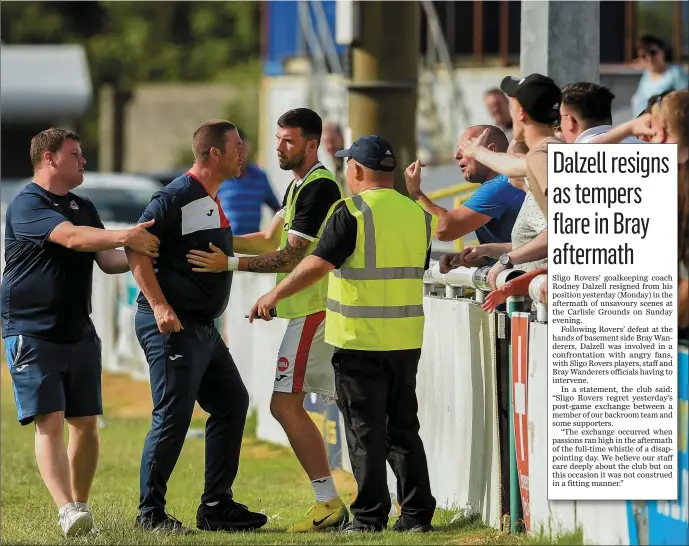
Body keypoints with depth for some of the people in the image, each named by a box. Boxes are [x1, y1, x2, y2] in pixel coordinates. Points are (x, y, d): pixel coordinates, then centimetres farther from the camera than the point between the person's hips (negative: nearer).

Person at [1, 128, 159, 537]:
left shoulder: (83, 208, 17)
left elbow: (107, 260, 11)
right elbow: (71, 237, -26)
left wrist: (137, 257, -10)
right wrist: (124, 237, -35)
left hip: (79, 332, 7)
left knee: (86, 424, 5)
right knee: (50, 422, -14)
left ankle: (80, 508, 14)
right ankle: (68, 511, -23)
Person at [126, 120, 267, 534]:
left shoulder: (212, 201, 16)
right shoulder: (176, 197, -14)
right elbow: (137, 250, -20)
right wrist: (159, 306, -25)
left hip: (203, 327, 10)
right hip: (172, 327, -10)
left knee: (232, 402, 11)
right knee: (173, 415, -10)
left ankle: (217, 507, 17)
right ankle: (151, 512, -1)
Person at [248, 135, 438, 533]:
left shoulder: (353, 213, -12)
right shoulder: (418, 214, 8)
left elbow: (318, 265, -16)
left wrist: (274, 296, -7)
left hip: (360, 340, -6)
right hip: (407, 340, 6)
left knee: (366, 430, 0)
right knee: (404, 428, 13)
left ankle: (371, 515, 0)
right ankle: (417, 512, 10)